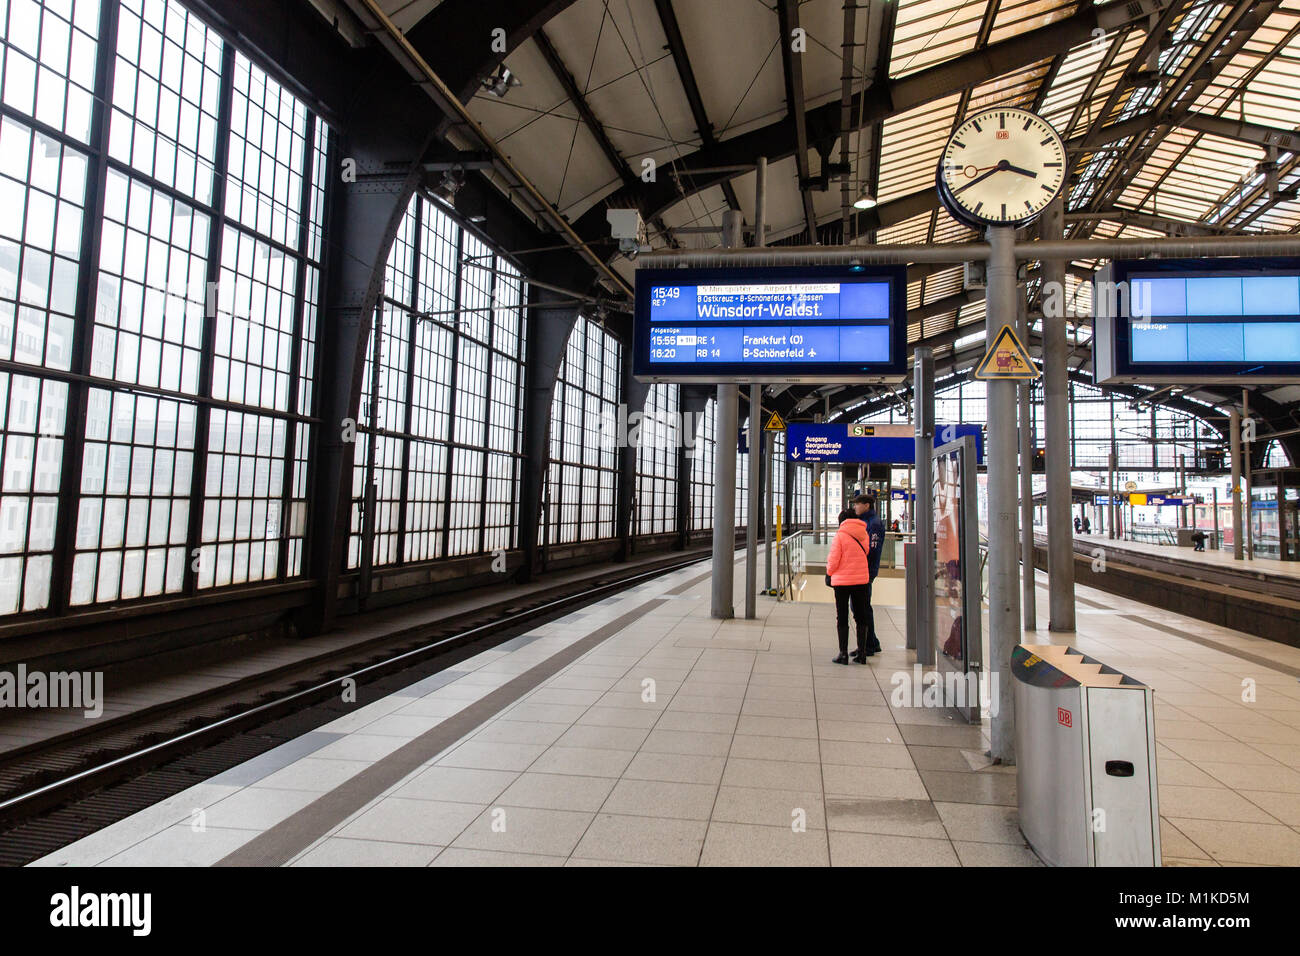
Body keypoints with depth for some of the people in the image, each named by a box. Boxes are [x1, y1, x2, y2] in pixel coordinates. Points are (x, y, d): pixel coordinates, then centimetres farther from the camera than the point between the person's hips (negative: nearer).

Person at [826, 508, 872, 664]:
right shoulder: (864, 534, 3)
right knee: (861, 617, 14)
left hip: (842, 581, -4)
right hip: (862, 580, 4)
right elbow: (866, 554, 10)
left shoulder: (840, 536, -11)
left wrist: (829, 571, 9)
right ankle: (862, 653, 14)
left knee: (842, 617, 5)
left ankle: (843, 653, 4)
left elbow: (833, 560, -13)